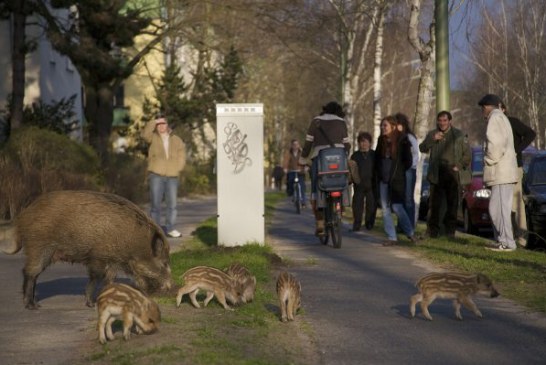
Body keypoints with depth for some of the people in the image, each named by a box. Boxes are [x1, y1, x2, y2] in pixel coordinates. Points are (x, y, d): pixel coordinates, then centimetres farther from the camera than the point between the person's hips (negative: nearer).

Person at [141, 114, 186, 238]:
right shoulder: (153, 138, 8)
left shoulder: (176, 140, 14)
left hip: (172, 177, 2)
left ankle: (170, 229, 9)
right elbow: (145, 133, -15)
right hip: (156, 176, -2)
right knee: (155, 204, -4)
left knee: (172, 203, 1)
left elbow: (181, 157, 13)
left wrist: (176, 169, 1)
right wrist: (154, 121, -11)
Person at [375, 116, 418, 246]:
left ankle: (410, 233, 9)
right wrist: (379, 172, 12)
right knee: (385, 209, 4)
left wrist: (398, 172, 1)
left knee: (397, 207, -10)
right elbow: (377, 157, 20)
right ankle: (391, 237, 10)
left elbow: (408, 161, -6)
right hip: (383, 179, 6)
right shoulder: (381, 140, 7)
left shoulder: (402, 140, -9)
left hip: (397, 180, -6)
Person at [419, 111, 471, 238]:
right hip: (437, 174, 1)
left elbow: (467, 154, 8)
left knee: (453, 204, 0)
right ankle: (433, 230, 0)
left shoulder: (459, 135, 9)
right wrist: (432, 140, -14)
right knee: (435, 204, -4)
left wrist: (459, 166, -4)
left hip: (453, 174, -1)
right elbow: (422, 148, 1)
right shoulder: (432, 134, 13)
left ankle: (450, 230, 7)